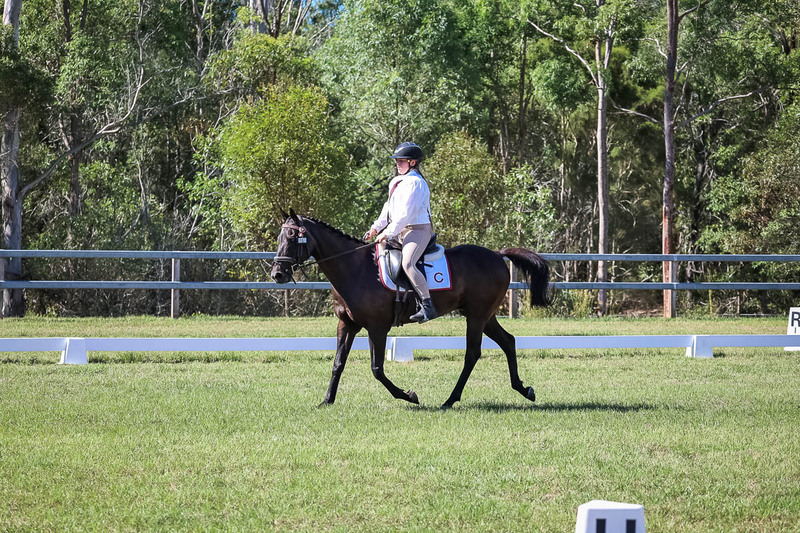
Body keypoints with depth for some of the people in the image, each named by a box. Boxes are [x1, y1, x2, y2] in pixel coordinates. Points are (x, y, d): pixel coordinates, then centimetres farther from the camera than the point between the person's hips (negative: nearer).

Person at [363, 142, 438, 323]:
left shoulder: (415, 183, -14)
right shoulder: (397, 182, 18)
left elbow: (406, 213, -21)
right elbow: (389, 207, 24)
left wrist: (388, 233, -21)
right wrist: (376, 228, 12)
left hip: (418, 230, -11)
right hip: (398, 232, 11)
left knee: (407, 263, -31)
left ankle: (428, 306, -37)